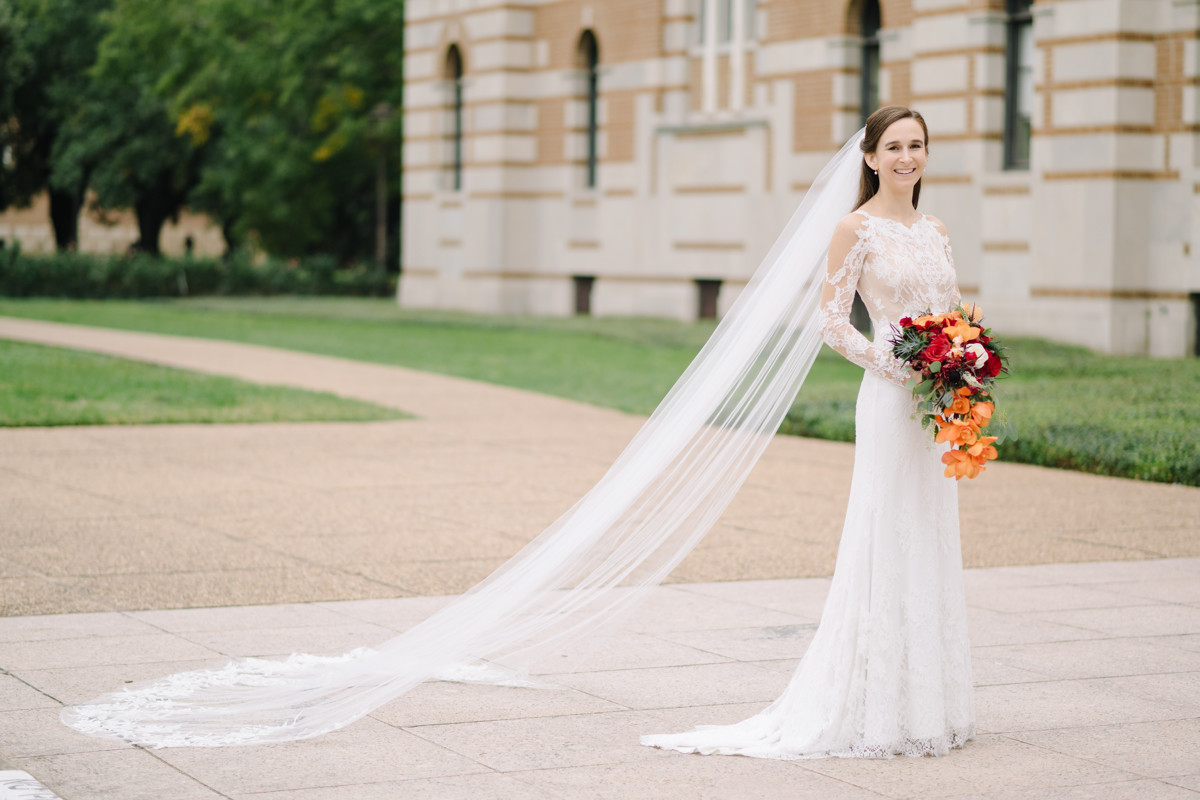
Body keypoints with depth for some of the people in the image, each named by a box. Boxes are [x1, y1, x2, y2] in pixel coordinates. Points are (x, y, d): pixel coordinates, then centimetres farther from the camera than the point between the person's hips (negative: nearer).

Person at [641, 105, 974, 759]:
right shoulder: (858, 228, -5)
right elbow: (832, 321, -9)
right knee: (884, 543, -7)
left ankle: (926, 704, 18)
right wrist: (892, 365, -18)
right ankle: (875, 711, -1)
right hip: (889, 402, -7)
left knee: (932, 547, 10)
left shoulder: (934, 231, 14)